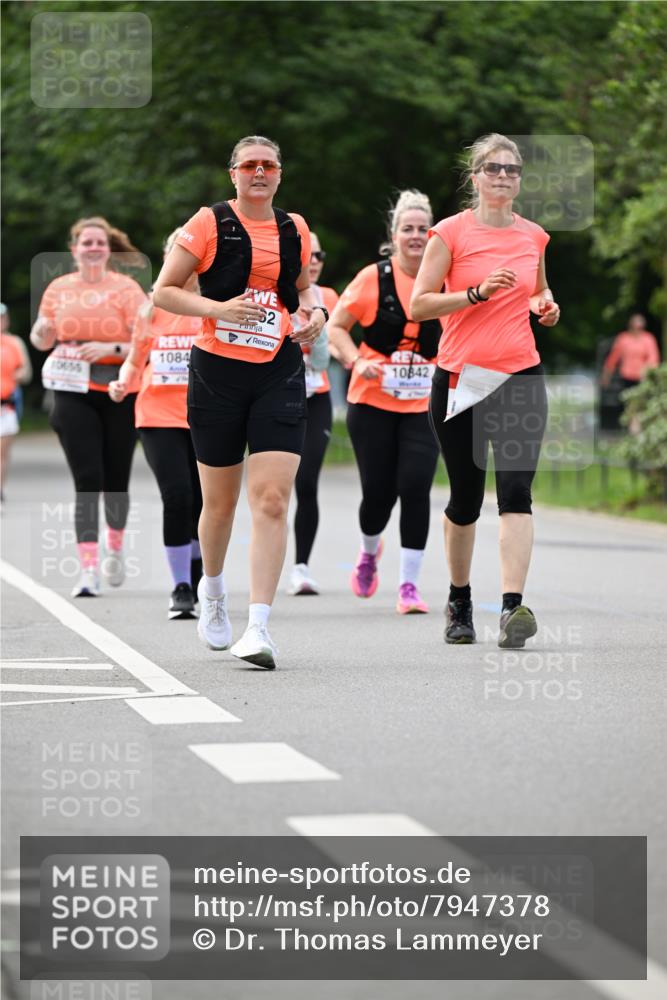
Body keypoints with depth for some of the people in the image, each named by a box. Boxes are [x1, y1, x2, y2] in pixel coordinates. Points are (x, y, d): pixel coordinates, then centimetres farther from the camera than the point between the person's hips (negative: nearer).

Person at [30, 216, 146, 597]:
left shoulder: (125, 288, -2)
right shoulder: (59, 288, 8)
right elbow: (42, 340, 19)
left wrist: (111, 349, -23)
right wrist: (42, 332, -4)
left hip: (118, 393, -1)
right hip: (73, 394, 1)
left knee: (115, 480, 7)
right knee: (87, 481, -9)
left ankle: (116, 547, 36)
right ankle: (89, 570, -13)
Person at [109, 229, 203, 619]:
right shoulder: (152, 308, 7)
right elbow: (135, 360, 16)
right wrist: (124, 383, -4)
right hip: (159, 416, 0)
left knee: (203, 503, 5)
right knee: (177, 497, -15)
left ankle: (198, 580, 29)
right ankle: (181, 587, -6)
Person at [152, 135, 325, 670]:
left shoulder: (294, 229, 10)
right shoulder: (209, 223, -1)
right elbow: (163, 291, -1)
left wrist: (316, 311, 4)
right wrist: (218, 308, -16)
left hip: (280, 373, 2)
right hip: (218, 370, -2)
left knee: (272, 499, -13)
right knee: (220, 500, 10)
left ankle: (259, 627, -15)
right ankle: (212, 589, 40)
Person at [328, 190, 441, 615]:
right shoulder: (374, 278, -4)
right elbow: (335, 327, 1)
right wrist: (357, 362, -14)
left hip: (425, 405, 1)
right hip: (373, 402, -1)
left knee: (415, 487, -12)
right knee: (378, 491, 0)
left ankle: (409, 585, -3)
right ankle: (370, 552, 34)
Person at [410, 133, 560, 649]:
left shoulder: (534, 236, 10)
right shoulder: (452, 232, -2)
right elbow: (418, 305, -6)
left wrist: (545, 305, 4)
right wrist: (478, 292, -17)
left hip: (520, 377, 2)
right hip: (460, 378, -2)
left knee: (516, 490, -15)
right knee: (465, 498, 8)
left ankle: (512, 606, -23)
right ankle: (460, 601, 28)